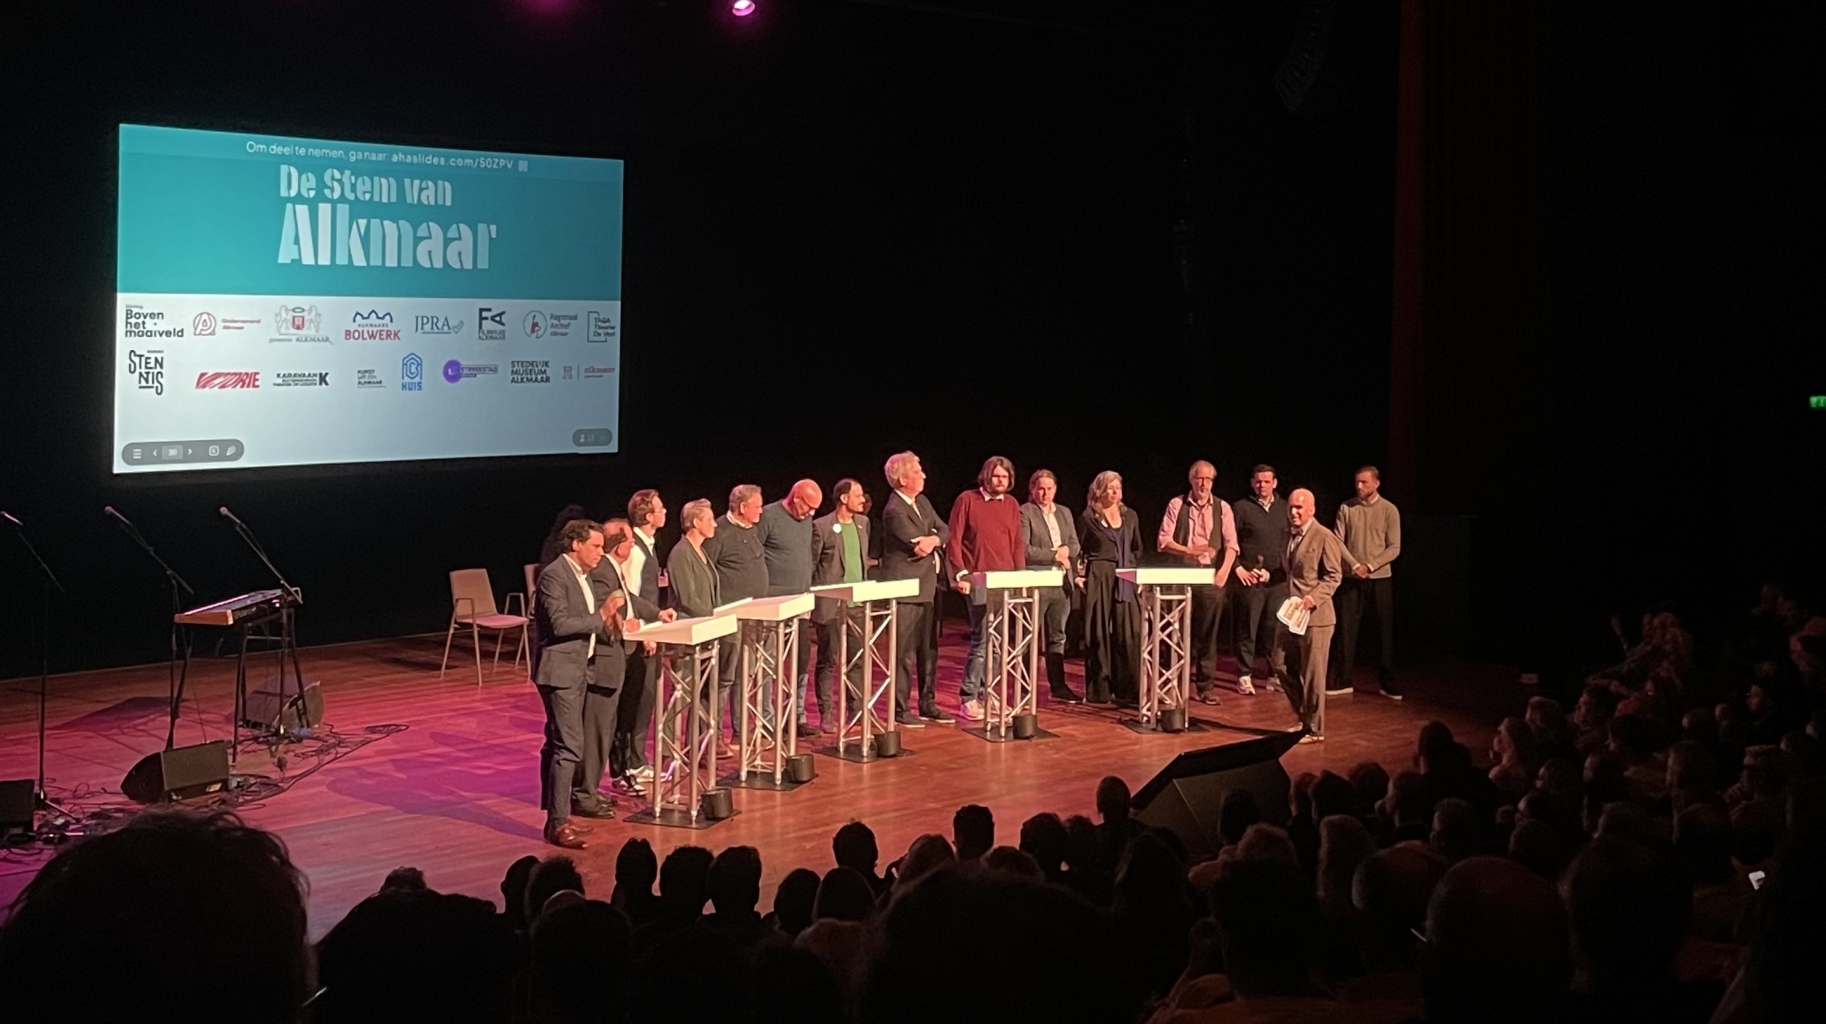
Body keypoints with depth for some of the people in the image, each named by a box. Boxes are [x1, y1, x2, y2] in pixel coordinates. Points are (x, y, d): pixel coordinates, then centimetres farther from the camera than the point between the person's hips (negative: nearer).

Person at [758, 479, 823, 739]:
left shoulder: (806, 520, 11)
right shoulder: (769, 517, -12)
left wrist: (808, 585, 13)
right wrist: (762, 586, -12)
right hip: (773, 602, -7)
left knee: (802, 659, 9)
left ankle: (798, 716, 18)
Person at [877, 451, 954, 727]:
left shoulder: (922, 502, 11)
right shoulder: (894, 510, -17)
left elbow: (944, 530, 7)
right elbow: (919, 545, -21)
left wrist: (934, 540, -13)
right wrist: (934, 541, -3)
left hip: (926, 586, 9)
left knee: (928, 650, 14)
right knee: (904, 653, -3)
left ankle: (927, 704, 23)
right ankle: (900, 709, 4)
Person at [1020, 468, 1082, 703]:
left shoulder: (1065, 513, 15)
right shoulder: (1024, 513, -5)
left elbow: (1075, 545, 13)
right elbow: (1024, 549, -14)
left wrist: (1065, 550, -10)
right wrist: (1054, 555, -13)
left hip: (1061, 583, 6)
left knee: (1057, 637, 10)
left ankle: (1058, 687, 15)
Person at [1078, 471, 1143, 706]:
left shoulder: (1130, 516, 12)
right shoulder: (1089, 517, 0)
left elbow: (1137, 549, 19)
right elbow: (1079, 549, 5)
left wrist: (1135, 570, 8)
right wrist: (1079, 574, -5)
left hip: (1126, 581, 4)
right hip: (1098, 580, -4)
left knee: (1129, 633, -2)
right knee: (1099, 634, 0)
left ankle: (1127, 690, 3)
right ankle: (1099, 690, 7)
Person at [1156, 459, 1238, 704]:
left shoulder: (1222, 508, 6)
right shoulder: (1176, 505, 3)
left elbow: (1231, 544, 2)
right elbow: (1163, 541, -2)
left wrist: (1224, 571, -13)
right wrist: (1189, 550, -16)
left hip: (1211, 574, 1)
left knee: (1207, 633, 2)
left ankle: (1206, 686, 8)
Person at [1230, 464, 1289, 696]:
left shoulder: (1285, 509, 9)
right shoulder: (1241, 508, 2)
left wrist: (1274, 570, 0)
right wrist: (1238, 568, -7)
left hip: (1278, 579, 2)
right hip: (1250, 579, -2)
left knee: (1276, 628, 4)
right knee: (1247, 629, 1)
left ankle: (1276, 673, 14)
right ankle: (1244, 676, 7)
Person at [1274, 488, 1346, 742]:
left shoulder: (1323, 537, -11)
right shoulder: (1288, 534, 11)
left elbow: (1334, 576, -12)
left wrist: (1313, 597, -23)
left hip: (1315, 615, -8)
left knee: (1312, 674, 0)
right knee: (1283, 667, 10)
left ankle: (1314, 729, 11)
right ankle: (1304, 717, 26)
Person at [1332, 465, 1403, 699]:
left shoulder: (1389, 510, -2)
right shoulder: (1346, 508, 1)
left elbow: (1394, 548, -5)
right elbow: (1338, 541, -1)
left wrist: (1369, 566, -16)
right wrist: (1354, 565, -15)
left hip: (1380, 577, -1)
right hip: (1351, 578, 1)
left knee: (1385, 630, 2)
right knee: (1346, 628, 2)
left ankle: (1389, 683, 9)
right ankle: (1342, 680, 10)